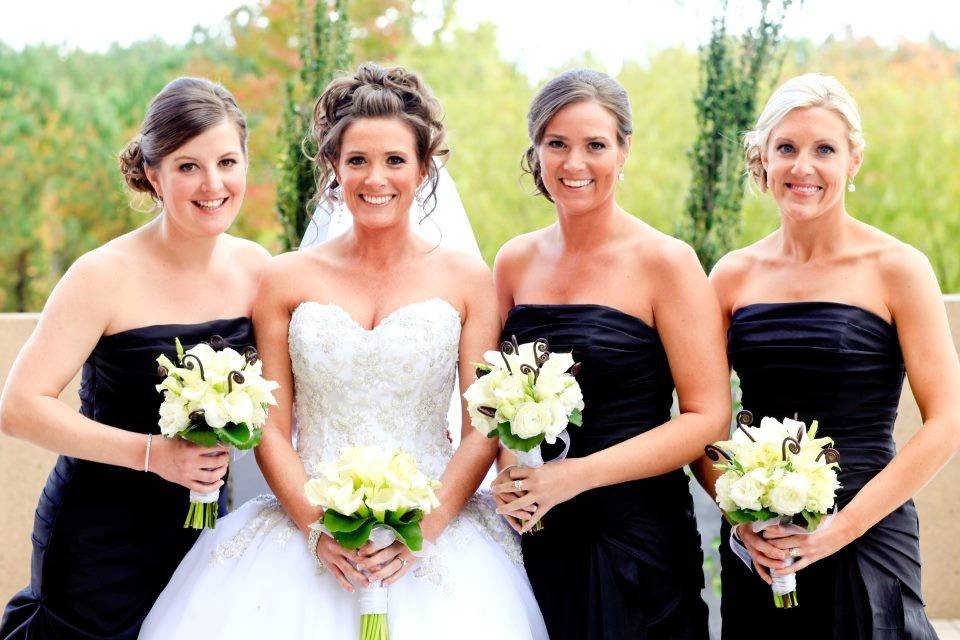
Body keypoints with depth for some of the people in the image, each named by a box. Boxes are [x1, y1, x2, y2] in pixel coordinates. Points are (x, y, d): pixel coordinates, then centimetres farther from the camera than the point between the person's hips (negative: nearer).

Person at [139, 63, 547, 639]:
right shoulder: (287, 279, 7)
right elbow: (271, 428, 5)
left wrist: (424, 529, -10)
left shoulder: (469, 282, 4)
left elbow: (485, 430, 2)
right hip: (307, 526, 1)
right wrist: (317, 527, -8)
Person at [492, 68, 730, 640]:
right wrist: (508, 475, -5)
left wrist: (577, 474, -18)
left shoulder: (666, 261, -8)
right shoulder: (516, 262, 6)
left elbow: (708, 416, -11)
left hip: (637, 540, -4)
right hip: (536, 537, 4)